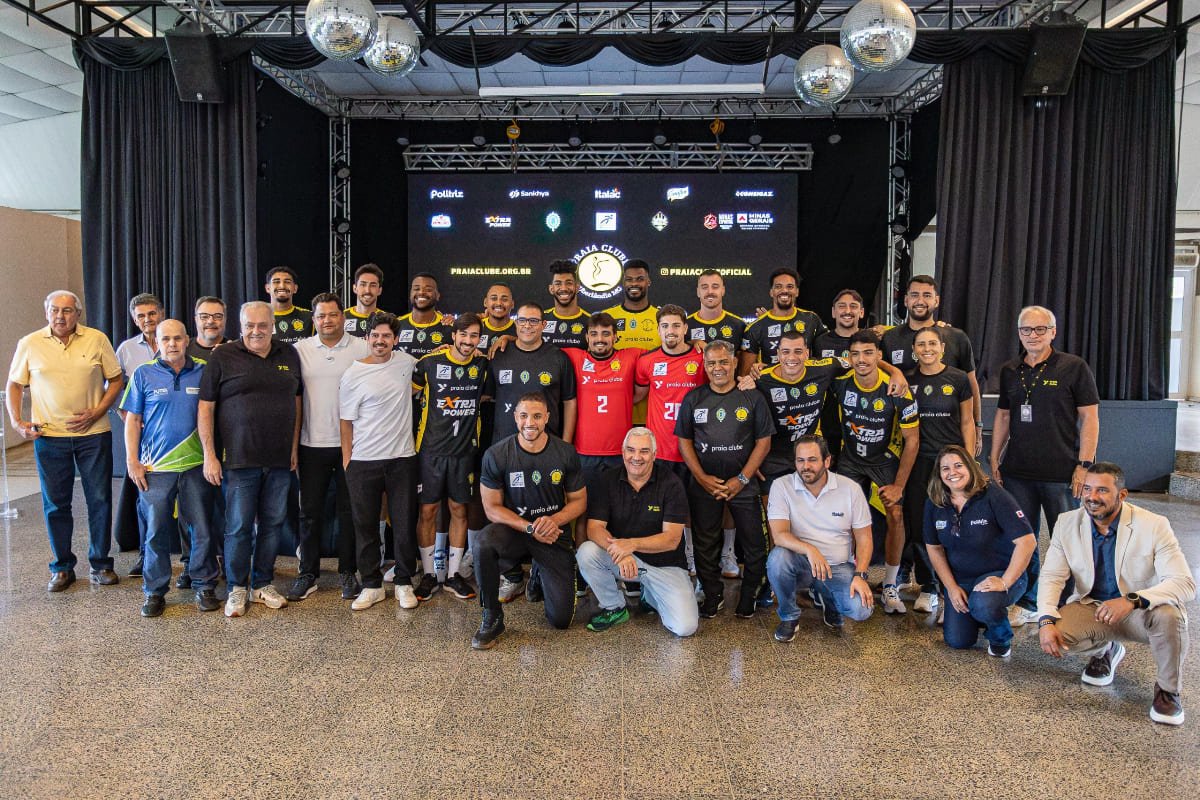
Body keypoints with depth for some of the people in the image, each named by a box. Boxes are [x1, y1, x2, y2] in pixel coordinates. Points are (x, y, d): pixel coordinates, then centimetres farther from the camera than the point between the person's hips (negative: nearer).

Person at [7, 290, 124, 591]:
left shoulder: (97, 340, -1)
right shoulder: (29, 344, 1)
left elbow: (116, 380, 3)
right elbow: (14, 385, 10)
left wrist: (95, 413, -8)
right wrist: (16, 421, -3)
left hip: (94, 433, 0)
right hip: (48, 435, 1)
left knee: (100, 500, 5)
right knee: (55, 504, 8)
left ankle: (100, 564, 19)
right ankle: (62, 567, 22)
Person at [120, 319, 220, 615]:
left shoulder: (204, 371, 4)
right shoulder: (143, 374, 3)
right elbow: (132, 419, 5)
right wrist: (132, 461, -1)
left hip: (196, 465, 1)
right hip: (155, 467, 0)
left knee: (202, 530, 5)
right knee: (156, 532, 5)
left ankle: (204, 586, 20)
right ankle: (155, 592, 19)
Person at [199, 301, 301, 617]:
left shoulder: (289, 355, 9)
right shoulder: (223, 357, -2)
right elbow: (206, 407, -3)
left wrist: (294, 447, 9)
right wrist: (209, 454, -8)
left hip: (279, 460, 4)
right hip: (239, 459, -3)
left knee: (272, 523, 10)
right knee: (239, 526, 2)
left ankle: (263, 584, 24)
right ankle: (237, 589, 17)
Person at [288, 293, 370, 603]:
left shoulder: (362, 349, 0)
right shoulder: (300, 350, 4)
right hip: (312, 443, 1)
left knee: (348, 510, 8)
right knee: (310, 510, 8)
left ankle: (347, 572, 20)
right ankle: (307, 573, 21)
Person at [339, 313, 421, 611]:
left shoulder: (405, 361, 5)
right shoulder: (353, 375, -3)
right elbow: (347, 421, 0)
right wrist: (346, 460, -3)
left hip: (402, 458, 2)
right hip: (364, 462, -2)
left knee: (405, 524, 6)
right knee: (365, 525, 7)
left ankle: (404, 583, 21)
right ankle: (372, 585, 21)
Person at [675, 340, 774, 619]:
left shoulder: (752, 398, 0)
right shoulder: (693, 398, 4)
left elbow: (763, 441, -1)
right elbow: (684, 441, 5)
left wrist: (742, 479, -9)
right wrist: (702, 477, -6)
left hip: (743, 484, -1)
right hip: (703, 484, 1)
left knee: (754, 544, 1)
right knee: (705, 544, 8)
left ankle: (749, 595, 22)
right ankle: (713, 596, 25)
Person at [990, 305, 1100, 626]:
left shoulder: (1074, 368, -2)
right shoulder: (1010, 371, 11)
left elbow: (1090, 418, -4)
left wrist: (1084, 465, -11)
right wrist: (994, 460, 11)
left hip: (1062, 474, -4)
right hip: (1017, 472, 4)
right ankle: (1027, 604, 24)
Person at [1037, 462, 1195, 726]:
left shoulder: (1154, 526, -17)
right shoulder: (1067, 523, -7)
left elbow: (1185, 584, -24)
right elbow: (1051, 576, -9)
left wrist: (1133, 600, -41)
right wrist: (1046, 620, -27)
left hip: (1141, 613, -2)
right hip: (1091, 607, 2)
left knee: (1168, 614, -35)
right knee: (1055, 634, -26)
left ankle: (1169, 690, -7)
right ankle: (1105, 650, 12)